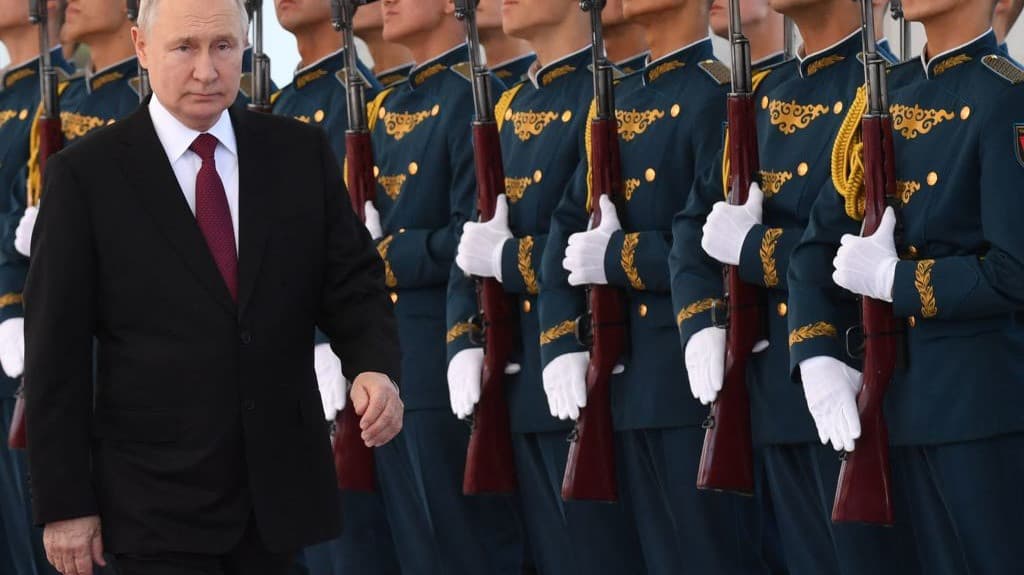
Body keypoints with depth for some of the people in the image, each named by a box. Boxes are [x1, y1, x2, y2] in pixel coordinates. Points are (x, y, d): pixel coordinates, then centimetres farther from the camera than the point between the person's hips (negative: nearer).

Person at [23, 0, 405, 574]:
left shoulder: (301, 153, 5)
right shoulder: (86, 175, -5)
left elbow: (352, 281, 6)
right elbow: (57, 352, -5)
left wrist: (376, 367, -16)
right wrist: (65, 503, -7)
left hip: (280, 492, 3)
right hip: (158, 503, -3)